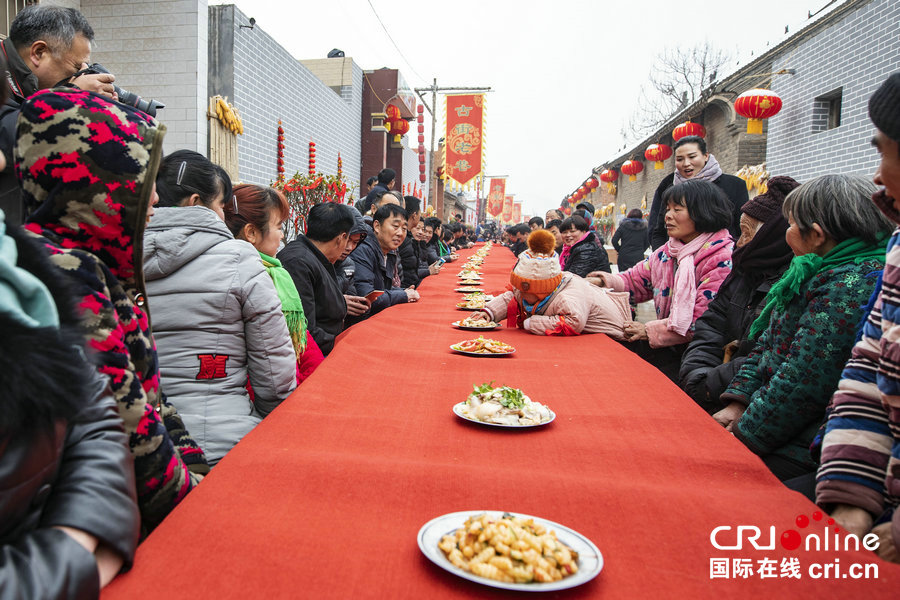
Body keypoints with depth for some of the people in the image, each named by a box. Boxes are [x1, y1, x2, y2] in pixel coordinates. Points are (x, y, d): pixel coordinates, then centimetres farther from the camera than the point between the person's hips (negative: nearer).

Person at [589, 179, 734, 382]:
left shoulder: (723, 259, -15)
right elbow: (635, 280, 17)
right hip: (670, 346, 7)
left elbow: (703, 321, -21)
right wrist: (610, 281, -5)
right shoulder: (668, 252, 11)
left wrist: (650, 331, -16)